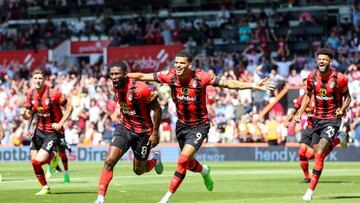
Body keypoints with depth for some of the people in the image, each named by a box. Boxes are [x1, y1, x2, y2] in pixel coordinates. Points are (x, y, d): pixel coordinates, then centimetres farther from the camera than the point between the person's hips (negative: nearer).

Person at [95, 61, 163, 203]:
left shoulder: (140, 89, -25)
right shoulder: (116, 87, -5)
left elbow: (157, 109, -16)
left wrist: (155, 133, -14)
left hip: (143, 132, -5)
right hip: (124, 127, 5)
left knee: (139, 170, 9)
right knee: (109, 161, -14)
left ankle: (155, 160, 43)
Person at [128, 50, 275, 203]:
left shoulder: (201, 77, -22)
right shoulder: (170, 75, -14)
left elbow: (228, 83, -19)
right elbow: (143, 76, -5)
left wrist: (255, 86, -24)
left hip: (199, 125, -4)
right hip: (182, 124, 5)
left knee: (183, 160, -18)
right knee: (188, 163, 19)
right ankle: (204, 171, 55)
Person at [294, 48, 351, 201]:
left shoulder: (339, 79, -15)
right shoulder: (312, 77, -4)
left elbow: (347, 96, 1)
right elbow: (308, 95, 13)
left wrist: (343, 109, -18)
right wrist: (299, 113, 4)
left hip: (332, 119, -5)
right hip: (317, 118, 5)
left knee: (319, 154, -18)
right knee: (318, 154, 15)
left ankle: (311, 189, -15)